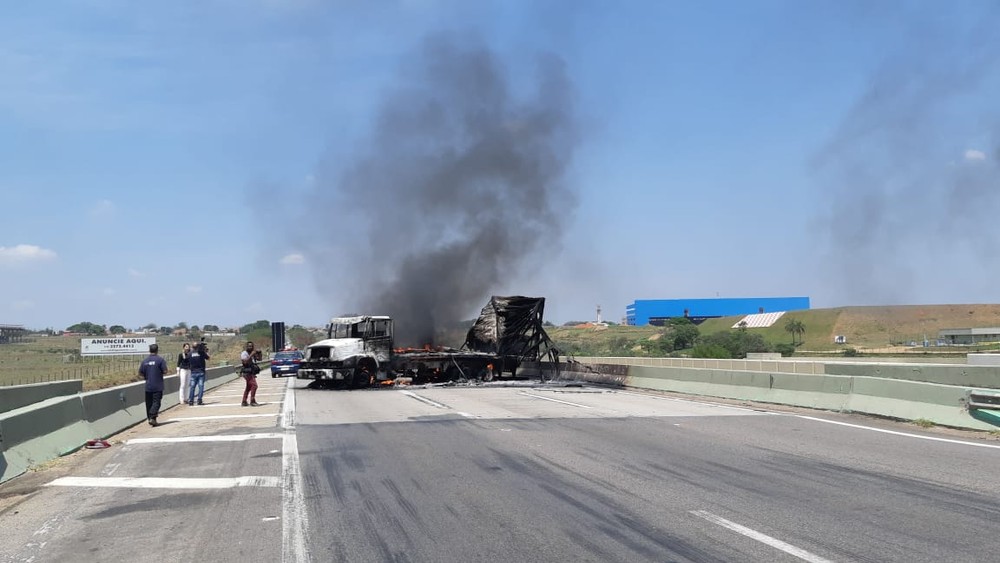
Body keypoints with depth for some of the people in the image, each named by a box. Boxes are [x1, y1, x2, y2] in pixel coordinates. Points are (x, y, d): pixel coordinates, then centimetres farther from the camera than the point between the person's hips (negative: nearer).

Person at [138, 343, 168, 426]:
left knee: (149, 403, 12)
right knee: (156, 402, -5)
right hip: (158, 386, -4)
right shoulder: (160, 360, -8)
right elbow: (165, 372, -11)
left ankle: (149, 418, 18)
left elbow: (140, 374, 5)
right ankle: (152, 418, -19)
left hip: (148, 386, 4)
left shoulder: (145, 361, 5)